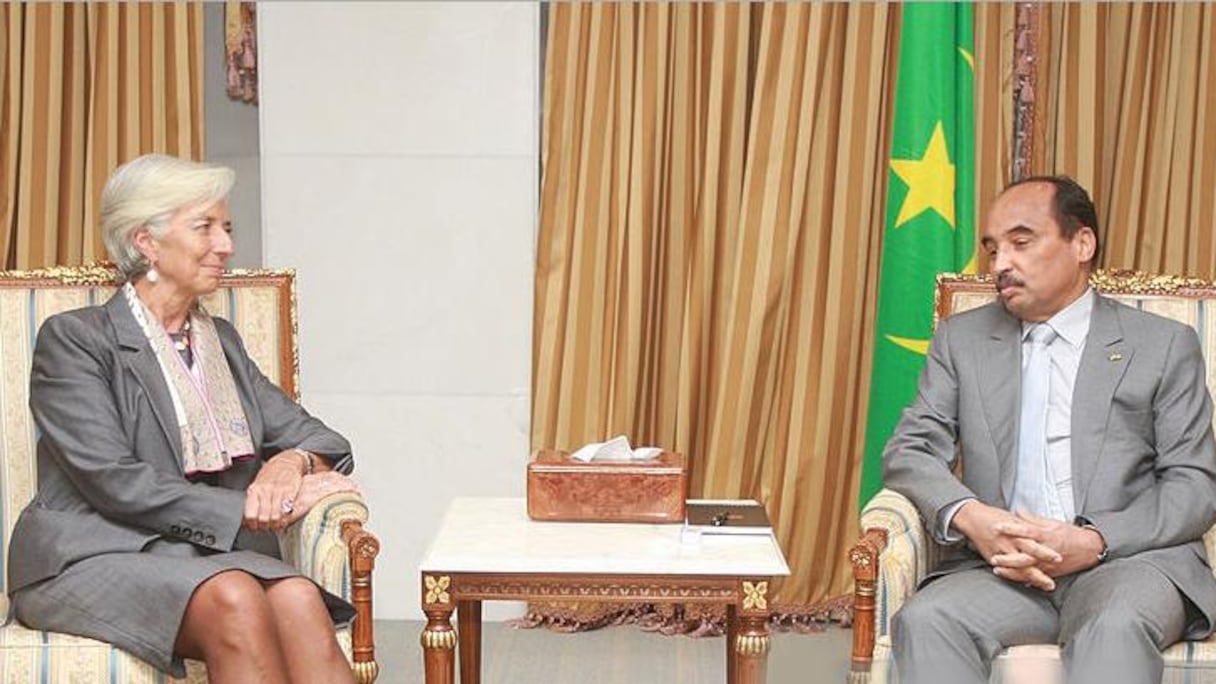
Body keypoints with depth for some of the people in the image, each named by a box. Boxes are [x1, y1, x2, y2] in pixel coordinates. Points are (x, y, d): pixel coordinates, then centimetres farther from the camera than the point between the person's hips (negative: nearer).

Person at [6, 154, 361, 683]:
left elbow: (313, 436, 16)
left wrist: (293, 461, -10)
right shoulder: (74, 338, 0)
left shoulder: (220, 340, 21)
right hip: (96, 556, -5)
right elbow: (113, 482, -11)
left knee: (298, 599, -30)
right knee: (233, 598, -36)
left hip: (209, 556, 5)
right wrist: (250, 511, -15)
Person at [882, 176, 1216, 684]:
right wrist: (969, 517, -13)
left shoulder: (1165, 346, 11)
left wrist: (1094, 541, -13)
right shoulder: (961, 339, 17)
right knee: (925, 620, -31)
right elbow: (909, 451, 9)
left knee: (1116, 627, -37)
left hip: (1128, 559, -2)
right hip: (1001, 565, 2)